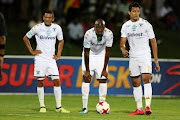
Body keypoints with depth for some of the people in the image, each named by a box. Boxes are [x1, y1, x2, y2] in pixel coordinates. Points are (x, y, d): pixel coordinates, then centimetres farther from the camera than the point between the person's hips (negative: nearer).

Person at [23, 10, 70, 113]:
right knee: (40, 82, -1)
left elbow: (61, 41, 19)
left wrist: (58, 55, 10)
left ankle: (59, 106, -1)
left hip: (51, 59, 2)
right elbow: (26, 38, 8)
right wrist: (32, 51, 1)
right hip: (40, 58, -2)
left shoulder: (57, 28, 3)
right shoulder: (37, 28, -4)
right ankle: (42, 106, 7)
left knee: (57, 81, -5)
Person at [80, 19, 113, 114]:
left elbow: (107, 52, -15)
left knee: (103, 79, -5)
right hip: (90, 54, -2)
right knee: (86, 78, -11)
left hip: (101, 54, 2)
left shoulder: (109, 34, -24)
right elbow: (86, 53, -21)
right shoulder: (88, 34, -29)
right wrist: (87, 70, -19)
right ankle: (85, 107, -11)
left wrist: (104, 69, -13)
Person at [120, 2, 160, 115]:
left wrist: (156, 61, -2)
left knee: (146, 79, -19)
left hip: (145, 56, -4)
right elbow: (122, 42, 1)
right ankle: (139, 109, 11)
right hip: (133, 57, 4)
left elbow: (153, 43, 1)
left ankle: (148, 106, -23)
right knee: (136, 83, 5)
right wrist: (123, 50, -25)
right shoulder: (125, 26, 6)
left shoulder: (146, 24, -2)